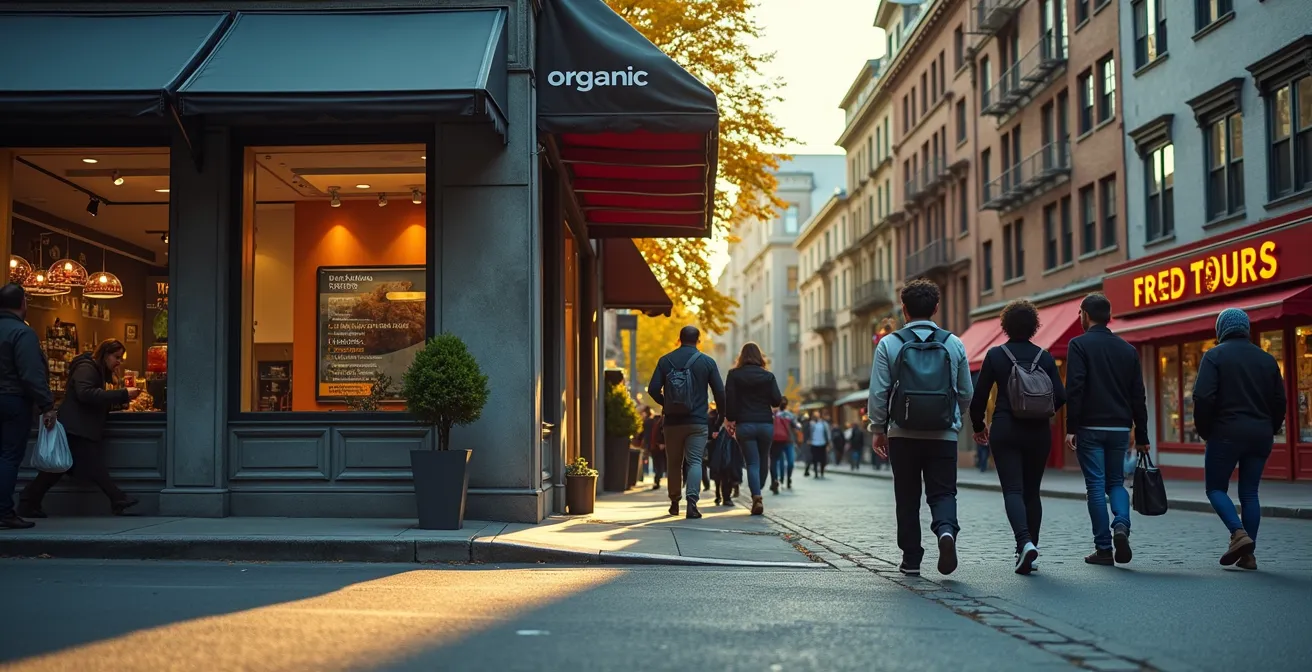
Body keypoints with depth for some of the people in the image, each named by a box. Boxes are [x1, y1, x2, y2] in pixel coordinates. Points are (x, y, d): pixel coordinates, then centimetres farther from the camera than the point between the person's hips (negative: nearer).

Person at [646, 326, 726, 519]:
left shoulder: (665, 360, 3)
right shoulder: (707, 362, -1)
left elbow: (653, 389, -2)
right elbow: (720, 392, -1)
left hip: (672, 421, 2)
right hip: (698, 421, -2)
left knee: (674, 463, 13)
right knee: (695, 461, -2)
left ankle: (674, 502, 21)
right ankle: (692, 502, -17)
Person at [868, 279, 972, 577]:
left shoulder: (889, 344, -2)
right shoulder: (954, 344, 4)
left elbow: (878, 392, -4)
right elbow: (966, 393, 9)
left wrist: (877, 429, 7)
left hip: (903, 435, 0)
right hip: (944, 434, 1)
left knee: (907, 497, 9)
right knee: (943, 492, 6)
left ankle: (911, 559, 12)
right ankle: (946, 530, -24)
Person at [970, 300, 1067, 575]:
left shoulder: (995, 355, -2)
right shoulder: (1044, 356, 3)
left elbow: (979, 396, -3)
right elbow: (1060, 396, -1)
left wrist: (978, 426, 14)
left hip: (1005, 431, -2)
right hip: (1039, 432, 3)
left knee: (1013, 490, -5)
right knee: (1031, 491, 13)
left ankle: (1024, 542, -28)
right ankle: (1028, 551, 15)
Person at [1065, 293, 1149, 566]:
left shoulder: (1079, 344, -4)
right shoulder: (1127, 349, 11)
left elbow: (1074, 388, -14)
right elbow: (1138, 396, 11)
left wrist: (1071, 428, -13)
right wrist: (1141, 435, 14)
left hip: (1090, 428, -4)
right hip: (1120, 428, 4)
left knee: (1096, 486, 1)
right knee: (1116, 482, 15)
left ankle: (1104, 549, 2)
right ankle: (1121, 526, -11)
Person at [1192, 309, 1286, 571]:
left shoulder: (1215, 355, -5)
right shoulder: (1266, 359, 11)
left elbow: (1203, 397, -14)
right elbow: (1279, 400, 11)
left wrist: (1204, 430, -2)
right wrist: (1269, 430, 19)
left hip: (1226, 433, -5)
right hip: (1260, 436, 5)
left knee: (1216, 488, 7)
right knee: (1249, 492, 10)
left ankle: (1239, 533, -16)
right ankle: (1248, 554, 6)